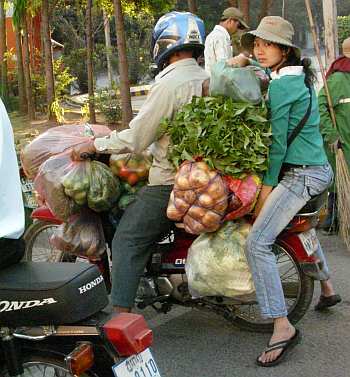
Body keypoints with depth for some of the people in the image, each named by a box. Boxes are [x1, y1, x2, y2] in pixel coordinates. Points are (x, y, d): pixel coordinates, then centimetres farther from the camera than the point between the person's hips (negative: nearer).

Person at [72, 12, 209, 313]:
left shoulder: (169, 85, -18)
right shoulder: (208, 79, 7)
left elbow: (135, 139, -17)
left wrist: (93, 145, -4)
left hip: (169, 182, -9)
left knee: (128, 241, -3)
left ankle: (122, 314, -9)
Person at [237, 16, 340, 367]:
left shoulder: (280, 86, -16)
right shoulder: (301, 76, 12)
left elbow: (277, 140, -17)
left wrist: (267, 185, -12)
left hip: (300, 174, -10)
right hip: (319, 169, 10)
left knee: (257, 242, -17)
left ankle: (282, 327, -18)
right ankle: (326, 286, 49)